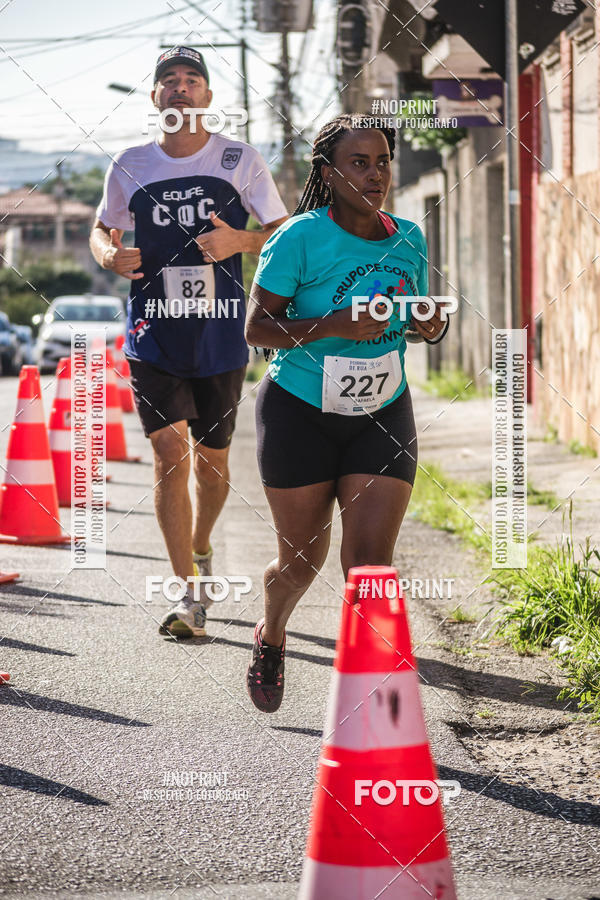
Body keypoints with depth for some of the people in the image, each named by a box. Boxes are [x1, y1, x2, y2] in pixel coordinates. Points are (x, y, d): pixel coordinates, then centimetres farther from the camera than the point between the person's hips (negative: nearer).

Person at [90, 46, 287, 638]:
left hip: (220, 337, 0)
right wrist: (110, 255, -6)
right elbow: (102, 229, 18)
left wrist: (238, 241, -17)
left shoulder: (240, 161, 0)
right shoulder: (130, 167, 4)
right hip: (153, 333, 0)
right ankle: (191, 593, -11)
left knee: (211, 460, 11)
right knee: (170, 453, -12)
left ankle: (199, 550, 41)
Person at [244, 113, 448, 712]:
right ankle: (270, 638, 41)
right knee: (303, 556, 8)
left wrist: (430, 324, -8)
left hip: (382, 416, 3)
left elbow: (420, 323, 17)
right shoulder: (300, 237, -13)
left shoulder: (408, 240, 2)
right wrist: (333, 325, -26)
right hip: (299, 415, -3)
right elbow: (257, 327, -13)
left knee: (370, 559, -9)